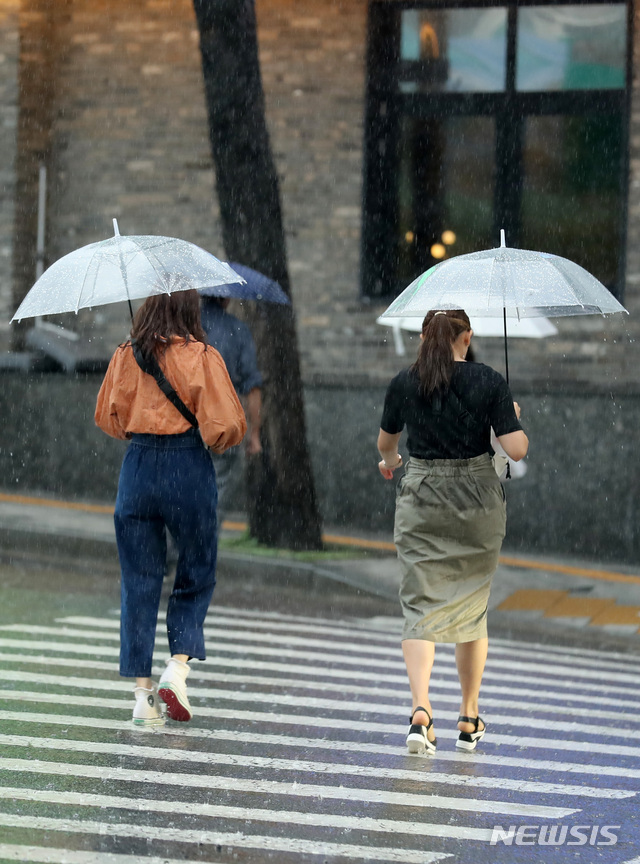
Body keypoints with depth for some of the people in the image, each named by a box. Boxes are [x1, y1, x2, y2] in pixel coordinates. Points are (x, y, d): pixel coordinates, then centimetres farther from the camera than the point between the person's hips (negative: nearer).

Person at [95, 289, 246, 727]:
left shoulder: (125, 356, 1)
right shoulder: (202, 358, -8)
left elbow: (107, 416, 10)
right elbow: (227, 425, -12)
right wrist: (217, 442, 10)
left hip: (138, 465, 3)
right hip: (189, 467, -3)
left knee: (139, 581, 7)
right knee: (197, 575, 13)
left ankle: (143, 691, 5)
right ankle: (178, 665, -5)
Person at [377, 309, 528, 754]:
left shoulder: (404, 383, -1)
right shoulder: (489, 381, -7)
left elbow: (386, 442, 17)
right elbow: (517, 449, -11)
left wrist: (389, 460, 41)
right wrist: (515, 418, 11)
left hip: (421, 501, 0)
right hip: (478, 501, 0)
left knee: (421, 605, -1)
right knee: (472, 608, 14)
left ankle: (420, 708, -22)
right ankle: (469, 718, 21)